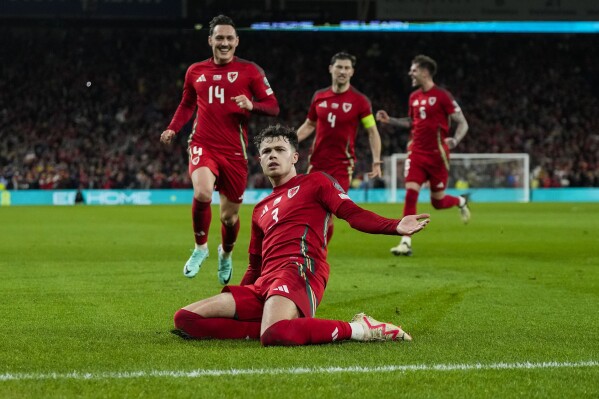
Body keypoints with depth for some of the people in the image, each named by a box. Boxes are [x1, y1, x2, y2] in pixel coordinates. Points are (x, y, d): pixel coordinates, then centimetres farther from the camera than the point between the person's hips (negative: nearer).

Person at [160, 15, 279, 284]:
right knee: (202, 193, -29)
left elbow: (273, 107, -1)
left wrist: (251, 105, -21)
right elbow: (186, 105, 22)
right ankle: (200, 247, -4)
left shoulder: (249, 71, 1)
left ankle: (226, 254, 41)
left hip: (234, 150, 0)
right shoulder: (195, 72, 8)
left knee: (230, 215, 7)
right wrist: (172, 129, 5)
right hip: (203, 145, 0)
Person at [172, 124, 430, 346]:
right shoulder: (261, 210, 30)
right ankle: (272, 326, -12)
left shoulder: (315, 182, 12)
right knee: (185, 319, -9)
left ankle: (359, 328, -19)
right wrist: (233, 304, 31)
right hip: (263, 284, 7)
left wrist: (396, 227, -19)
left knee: (273, 335, -41)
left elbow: (353, 214, -1)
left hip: (298, 270, -7)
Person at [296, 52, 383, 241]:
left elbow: (372, 132, -2)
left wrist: (376, 162, -13)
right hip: (317, 162, 3)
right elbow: (309, 125, 18)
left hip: (341, 165, -3)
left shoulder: (359, 100, -5)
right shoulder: (319, 96, 5)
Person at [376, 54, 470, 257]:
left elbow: (462, 123, -8)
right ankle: (406, 243, -10)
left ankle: (461, 202, 40)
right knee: (410, 194, -11)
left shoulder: (442, 96, -10)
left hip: (437, 155, -4)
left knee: (438, 202, 5)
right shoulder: (414, 97, 9)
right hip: (416, 153, 5)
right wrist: (389, 120, 14)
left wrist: (455, 140, -27)